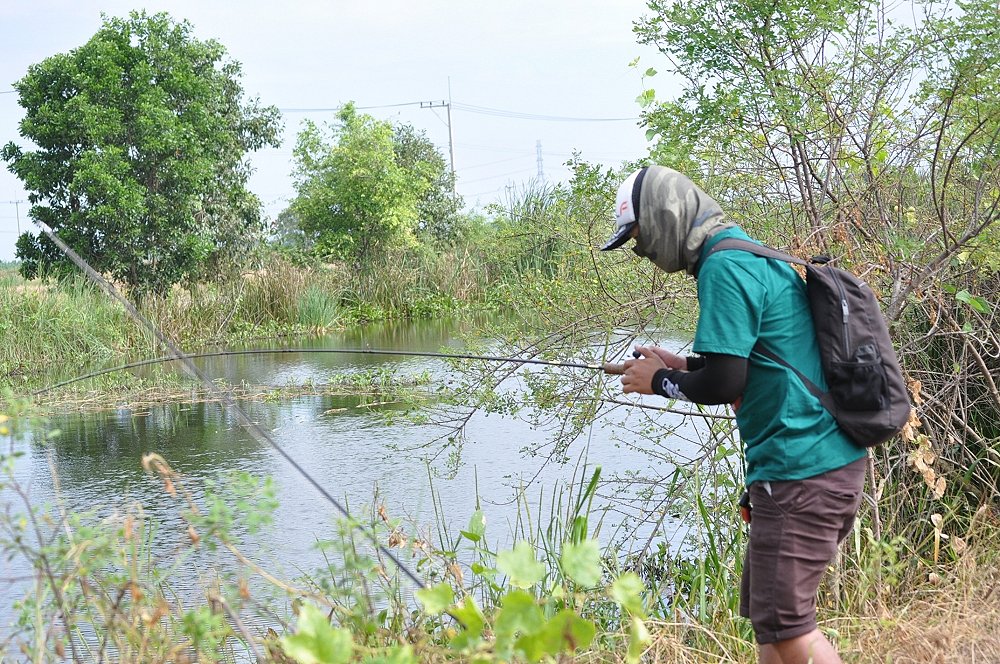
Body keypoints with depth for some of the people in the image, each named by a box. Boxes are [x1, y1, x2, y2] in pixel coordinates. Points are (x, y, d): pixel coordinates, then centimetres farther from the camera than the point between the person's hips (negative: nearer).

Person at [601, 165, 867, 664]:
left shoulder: (724, 267, -16)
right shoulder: (749, 255, 16)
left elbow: (723, 383, -19)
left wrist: (660, 381, -1)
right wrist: (680, 366, 15)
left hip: (802, 470, -10)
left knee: (783, 623, -3)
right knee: (763, 610, 16)